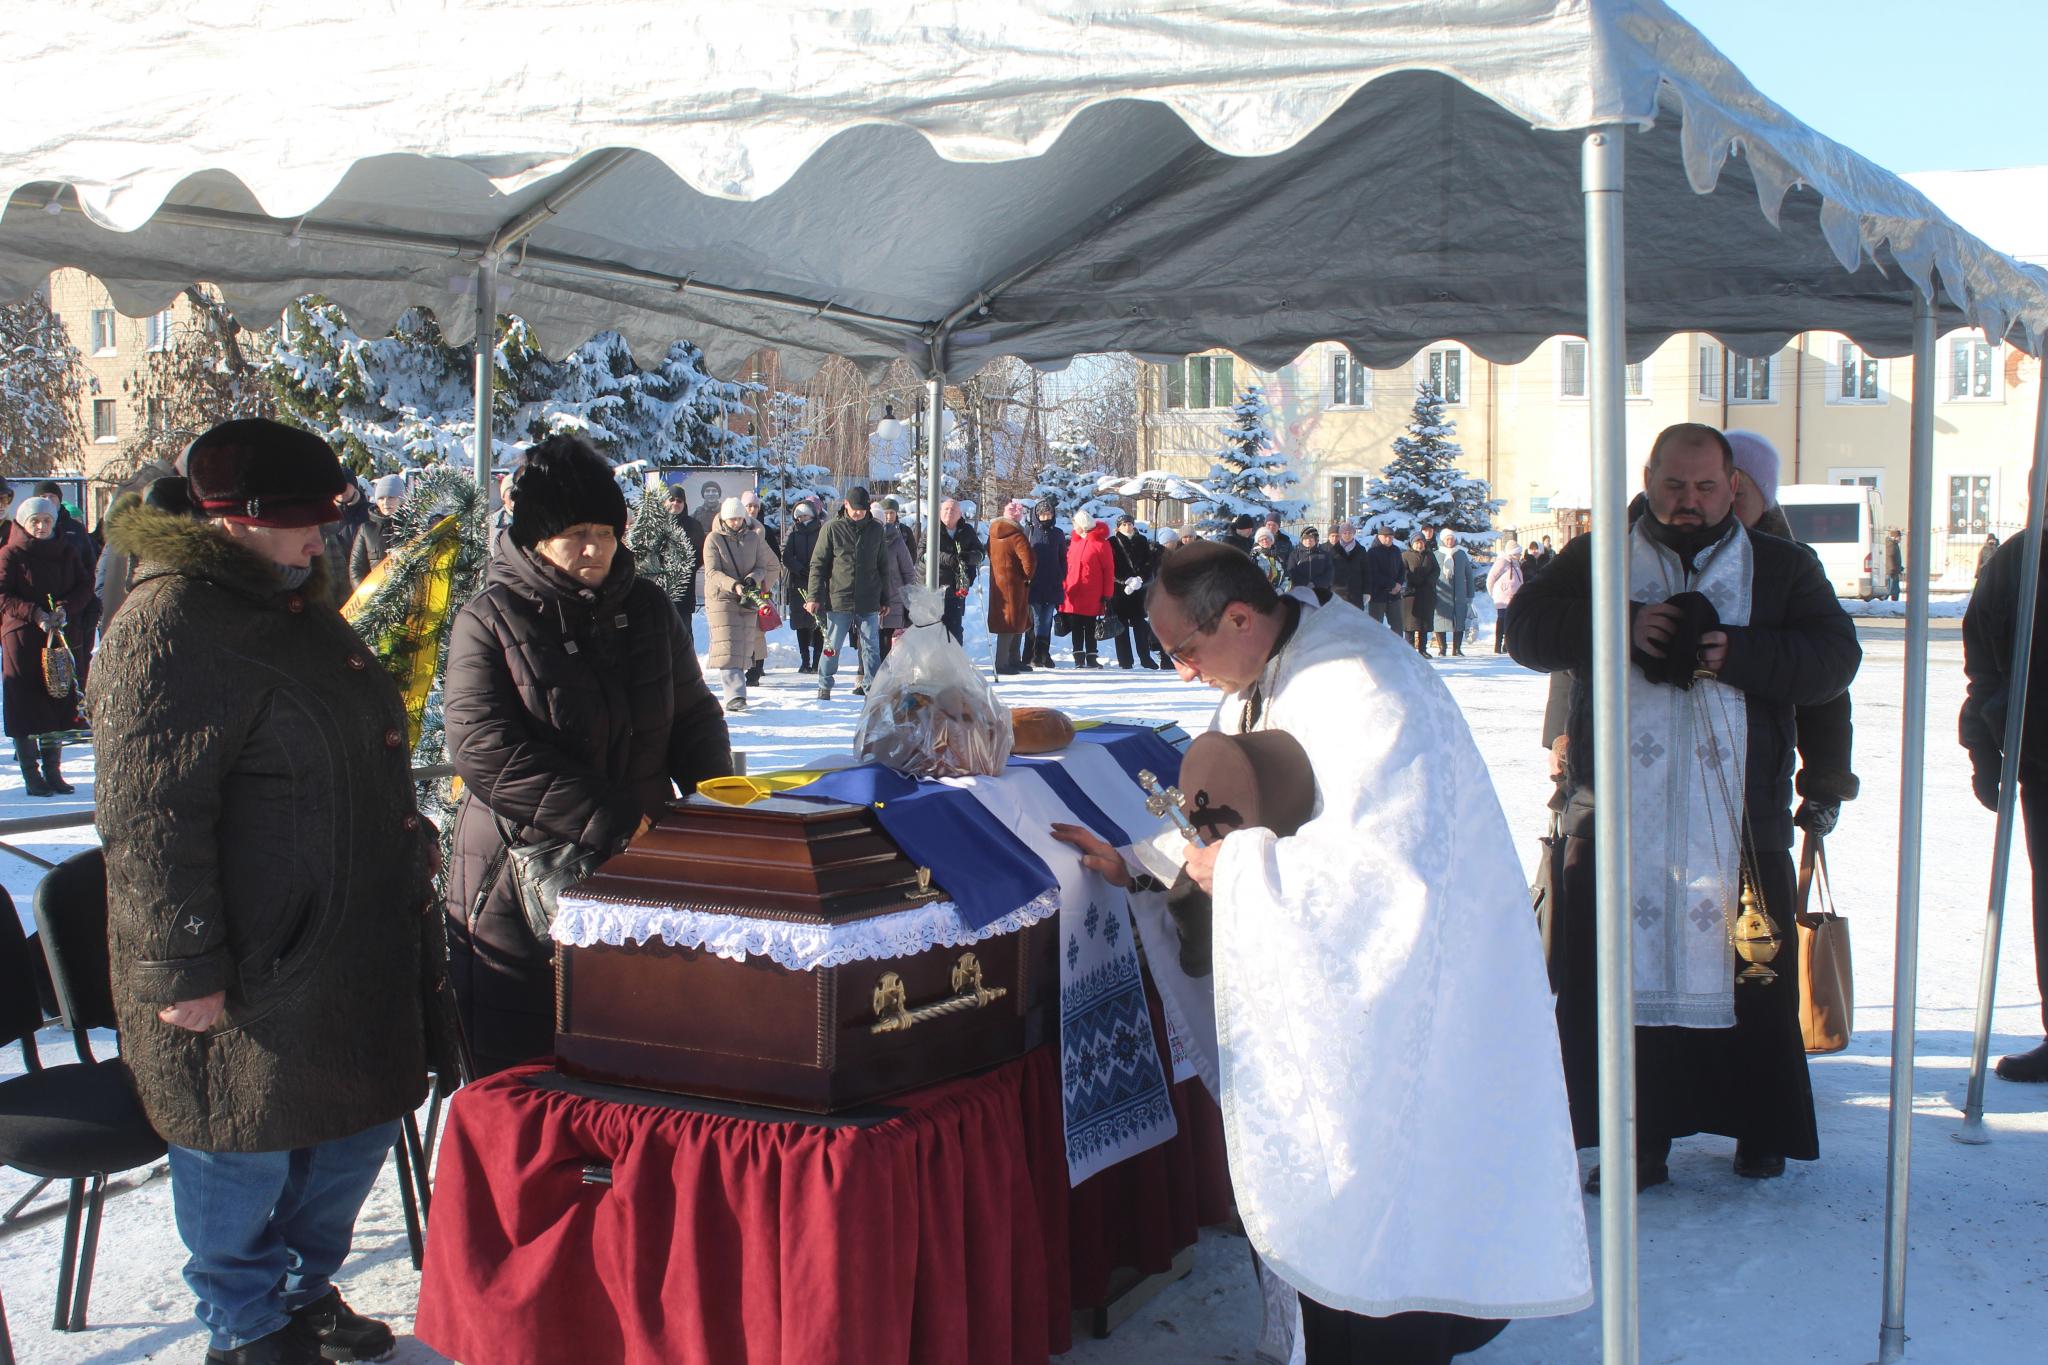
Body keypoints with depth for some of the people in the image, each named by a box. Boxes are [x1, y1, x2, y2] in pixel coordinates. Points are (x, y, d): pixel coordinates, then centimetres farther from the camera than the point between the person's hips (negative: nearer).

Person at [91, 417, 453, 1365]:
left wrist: (408, 848, 27)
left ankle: (308, 1287, 39)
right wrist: (181, 966, -23)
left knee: (358, 1125, 18)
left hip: (353, 948, 9)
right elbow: (149, 815, -22)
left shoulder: (301, 610, 14)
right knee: (245, 1145, 6)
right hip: (245, 972, -9)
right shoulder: (168, 628, -18)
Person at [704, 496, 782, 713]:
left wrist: (752, 579, -15)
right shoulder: (714, 539, -2)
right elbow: (712, 572, -9)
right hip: (721, 598, -3)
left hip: (748, 599, 3)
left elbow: (762, 566, 8)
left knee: (745, 647, 4)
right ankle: (734, 695, -20)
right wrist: (734, 585, -24)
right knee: (728, 647, -12)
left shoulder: (754, 537, 7)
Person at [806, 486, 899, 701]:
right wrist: (814, 596, -5)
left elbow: (884, 567, 15)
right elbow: (818, 564, 1)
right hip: (839, 600, -2)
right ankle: (824, 687, 18)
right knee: (832, 646, 5)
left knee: (871, 647, 2)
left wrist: (885, 600, 14)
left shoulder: (876, 529, 8)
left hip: (868, 602, 2)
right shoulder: (832, 528, -1)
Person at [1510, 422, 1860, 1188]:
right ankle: (1638, 1139, 9)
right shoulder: (1595, 562, 11)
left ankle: (1762, 1131, 21)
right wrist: (1622, 630, -16)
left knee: (1752, 977, 5)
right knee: (1618, 974, 0)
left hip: (1740, 821, 0)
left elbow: (1835, 658, 1)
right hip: (1619, 822, 0)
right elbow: (1526, 629, -1)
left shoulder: (1783, 568, 11)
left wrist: (1739, 654, -15)